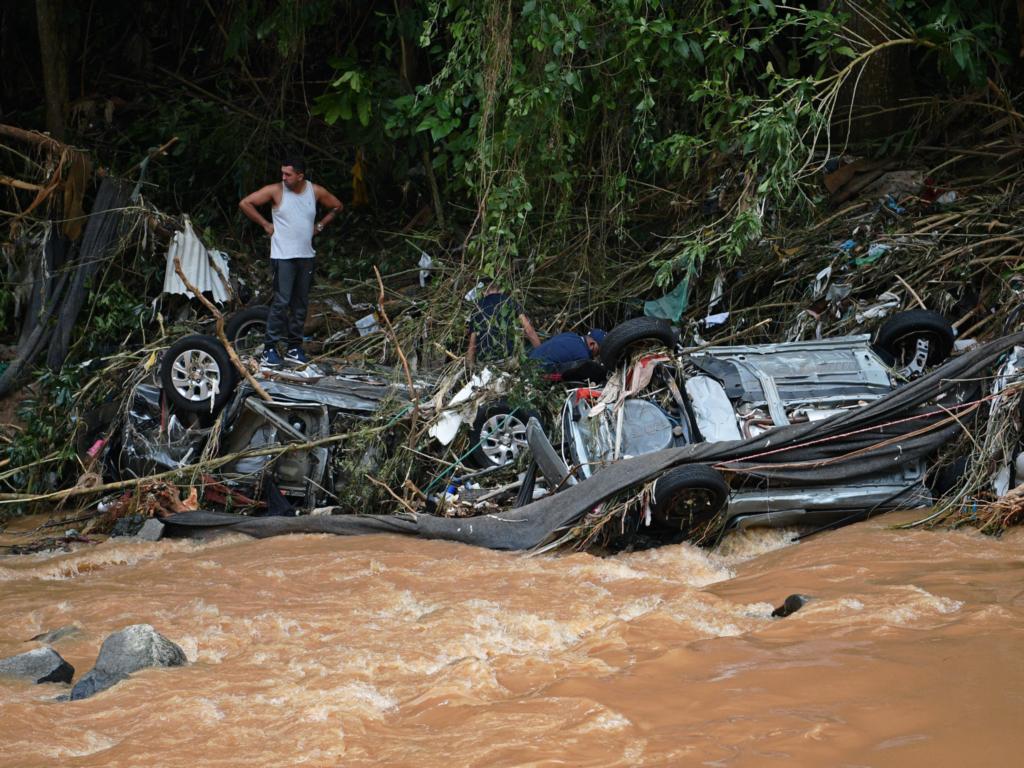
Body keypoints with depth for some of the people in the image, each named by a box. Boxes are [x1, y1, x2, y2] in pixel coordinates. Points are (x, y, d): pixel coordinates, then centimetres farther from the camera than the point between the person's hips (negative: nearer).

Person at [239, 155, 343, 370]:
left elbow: (336, 207, 20)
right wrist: (265, 224, -4)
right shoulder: (275, 191, -7)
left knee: (301, 304, 8)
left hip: (306, 256, 5)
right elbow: (245, 203, -4)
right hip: (283, 256, -4)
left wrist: (320, 225, 11)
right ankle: (270, 350, -10)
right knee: (281, 302, -12)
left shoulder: (316, 191, 3)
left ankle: (293, 348, 17)